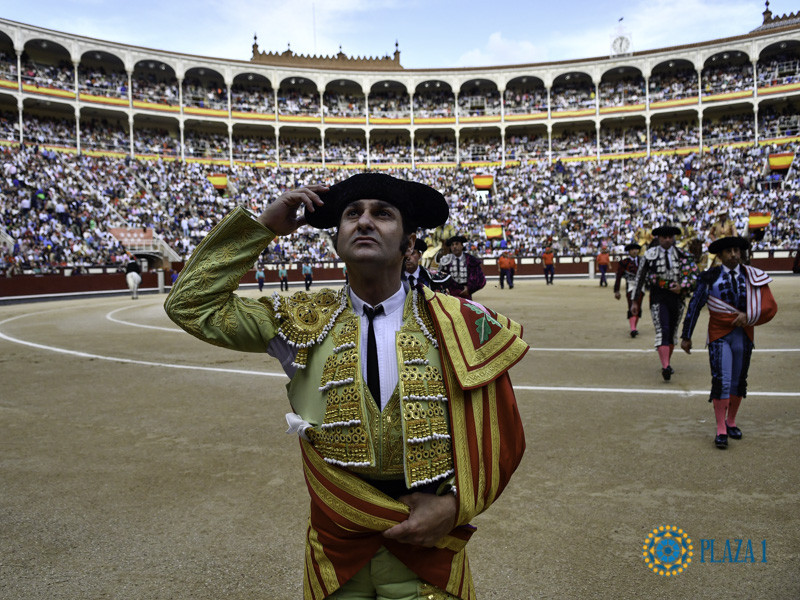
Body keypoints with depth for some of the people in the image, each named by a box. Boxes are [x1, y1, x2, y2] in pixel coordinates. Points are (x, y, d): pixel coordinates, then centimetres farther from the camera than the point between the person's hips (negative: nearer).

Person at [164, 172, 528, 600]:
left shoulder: (459, 324, -7)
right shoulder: (307, 323, -4)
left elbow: (501, 435, -1)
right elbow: (191, 305, -5)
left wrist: (455, 505, -14)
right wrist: (262, 227, -10)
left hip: (427, 550, -1)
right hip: (336, 551, 1)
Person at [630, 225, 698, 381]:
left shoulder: (681, 255, 7)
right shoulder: (650, 255, 1)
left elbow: (692, 273, 9)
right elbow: (639, 278, 5)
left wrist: (682, 287, -11)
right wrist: (634, 301, 5)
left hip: (677, 297, 3)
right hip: (658, 298, -3)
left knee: (672, 332, 11)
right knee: (662, 330, -17)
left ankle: (667, 363, 28)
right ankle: (665, 367, -26)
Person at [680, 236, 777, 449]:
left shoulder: (752, 277, 3)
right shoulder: (710, 277, -3)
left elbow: (770, 306, 2)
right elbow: (694, 306, -1)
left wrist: (748, 315, -16)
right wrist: (686, 336, -1)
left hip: (743, 335, 3)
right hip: (719, 335, -3)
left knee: (738, 382, 11)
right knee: (721, 381, -9)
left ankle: (731, 422, 28)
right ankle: (721, 430, -1)